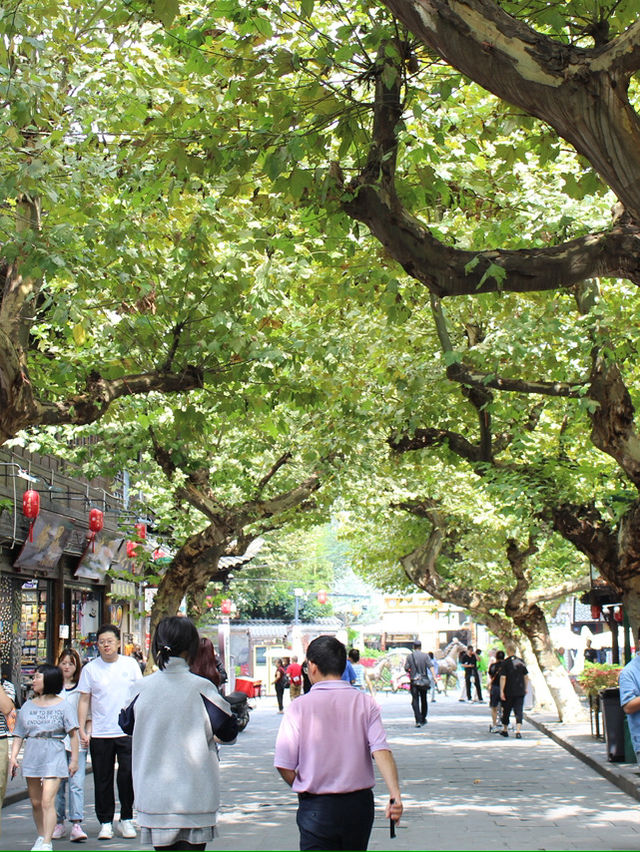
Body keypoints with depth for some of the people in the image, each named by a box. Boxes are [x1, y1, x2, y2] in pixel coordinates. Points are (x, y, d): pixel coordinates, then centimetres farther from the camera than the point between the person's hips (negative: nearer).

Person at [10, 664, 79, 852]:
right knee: (35, 802, 11)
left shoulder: (63, 706, -1)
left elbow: (73, 734, -1)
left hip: (54, 757, -5)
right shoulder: (28, 706, 12)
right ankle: (41, 837, 26)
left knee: (47, 801, -14)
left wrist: (74, 759, -4)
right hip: (31, 757, 5)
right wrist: (13, 757, 2)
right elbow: (19, 735, 13)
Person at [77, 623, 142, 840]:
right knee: (103, 780, 4)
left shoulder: (130, 664, 5)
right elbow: (84, 700, 5)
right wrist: (81, 729, -2)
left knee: (128, 775, -4)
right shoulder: (90, 668, 3)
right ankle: (105, 822, 16)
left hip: (127, 732, 0)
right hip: (100, 733, 0)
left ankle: (127, 818, 12)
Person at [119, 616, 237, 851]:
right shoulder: (201, 688, -11)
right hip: (194, 796, -2)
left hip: (154, 795, 3)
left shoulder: (141, 689, -3)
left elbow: (126, 725, 14)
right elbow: (228, 733, -3)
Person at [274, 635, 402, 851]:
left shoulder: (299, 706, -8)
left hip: (317, 808, -3)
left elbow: (284, 765, -9)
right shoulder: (365, 702, -2)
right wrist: (395, 795, -21)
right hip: (360, 804, 3)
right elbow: (381, 751, -15)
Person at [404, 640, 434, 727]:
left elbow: (406, 668, -3)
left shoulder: (410, 656, 0)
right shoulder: (425, 655, 1)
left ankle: (418, 721, -18)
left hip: (414, 681, -1)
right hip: (424, 681, 1)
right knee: (423, 700, 18)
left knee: (415, 701, -4)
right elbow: (431, 666, -10)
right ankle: (423, 719, 30)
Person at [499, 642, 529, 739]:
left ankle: (505, 730, 27)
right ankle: (518, 731, -14)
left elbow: (503, 677, -13)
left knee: (506, 711, 13)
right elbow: (526, 676, 9)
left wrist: (501, 691, -12)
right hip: (520, 691, 3)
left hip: (509, 691, -3)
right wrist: (525, 688, 20)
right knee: (519, 711, 0)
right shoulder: (521, 661, 3)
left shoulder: (505, 662, -9)